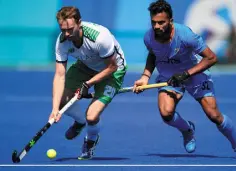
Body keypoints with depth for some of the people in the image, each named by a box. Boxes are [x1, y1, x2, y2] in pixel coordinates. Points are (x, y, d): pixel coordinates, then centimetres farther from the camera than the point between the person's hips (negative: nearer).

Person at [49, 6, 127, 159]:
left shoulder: (100, 37, -38)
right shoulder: (62, 41, -24)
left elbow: (111, 67, -23)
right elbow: (60, 75, -23)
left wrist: (88, 84, -27)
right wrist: (55, 109, -32)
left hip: (112, 70, -5)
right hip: (85, 65, 5)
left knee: (92, 117, -19)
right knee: (61, 100, -7)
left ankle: (92, 139, 18)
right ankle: (80, 121, 29)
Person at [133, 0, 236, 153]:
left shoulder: (184, 34, -31)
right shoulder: (149, 38, -19)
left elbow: (211, 58, -25)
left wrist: (186, 74, -31)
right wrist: (145, 76, -7)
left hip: (194, 72, -3)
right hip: (168, 77, 3)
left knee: (214, 115, -9)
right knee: (166, 113, -23)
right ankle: (187, 130, 12)